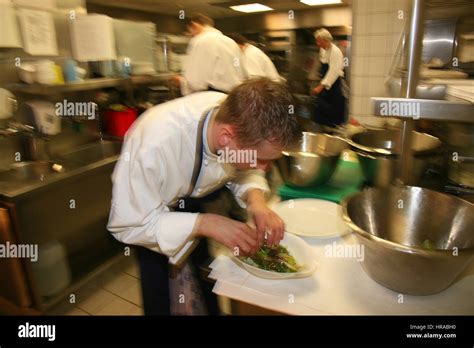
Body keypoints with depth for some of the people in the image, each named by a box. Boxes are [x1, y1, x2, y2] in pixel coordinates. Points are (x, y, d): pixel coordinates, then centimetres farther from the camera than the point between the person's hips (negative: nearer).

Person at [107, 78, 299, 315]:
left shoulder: (242, 121, -28)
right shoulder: (153, 144, -43)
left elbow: (244, 172, -9)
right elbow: (127, 225, -31)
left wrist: (255, 199, -31)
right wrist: (203, 224, -42)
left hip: (200, 196, 4)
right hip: (150, 213, -3)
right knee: (160, 298, 8)